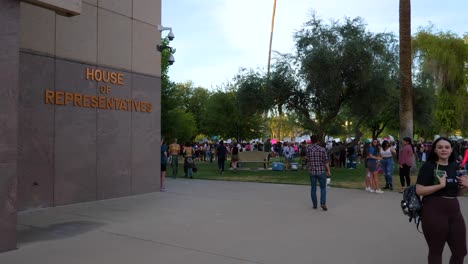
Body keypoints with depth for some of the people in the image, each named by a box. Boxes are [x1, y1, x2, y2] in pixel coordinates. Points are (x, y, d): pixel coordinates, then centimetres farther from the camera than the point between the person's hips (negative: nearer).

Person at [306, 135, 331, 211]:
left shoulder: (308, 149, -4)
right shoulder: (322, 149, -8)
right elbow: (326, 162, -7)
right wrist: (328, 171, 3)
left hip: (312, 171, 1)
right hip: (321, 171, -1)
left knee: (313, 188, 11)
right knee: (323, 188, 10)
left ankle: (314, 204, 15)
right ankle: (323, 203, -6)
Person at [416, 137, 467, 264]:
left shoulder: (455, 166, 9)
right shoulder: (428, 166, -9)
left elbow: (457, 192, 19)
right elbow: (419, 190, -16)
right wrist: (440, 185, -23)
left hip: (454, 211, 6)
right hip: (434, 212, -6)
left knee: (461, 251, 14)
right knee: (436, 251, 10)